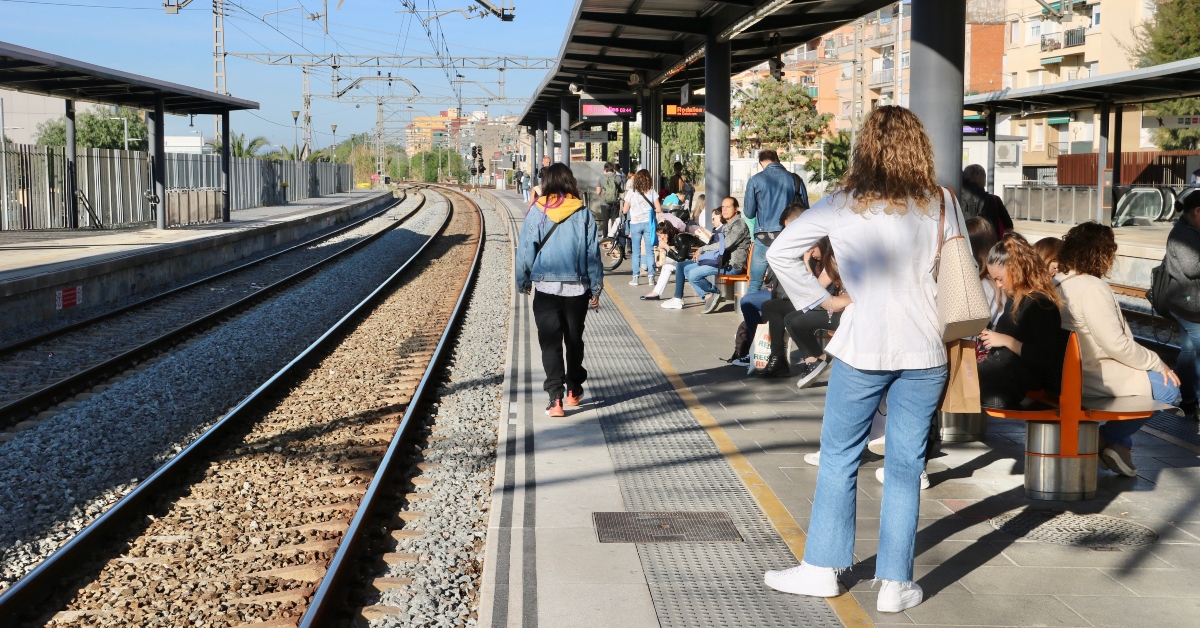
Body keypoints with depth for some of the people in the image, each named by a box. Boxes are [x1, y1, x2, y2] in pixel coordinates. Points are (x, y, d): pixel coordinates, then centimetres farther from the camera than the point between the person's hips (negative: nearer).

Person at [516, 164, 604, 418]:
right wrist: (595, 288, 9)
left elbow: (525, 250, -3)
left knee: (550, 343, 1)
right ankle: (573, 391, 28)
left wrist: (523, 282, 11)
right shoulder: (583, 213, -3)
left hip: (546, 287, -1)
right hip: (577, 287, 2)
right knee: (574, 340, 17)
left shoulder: (537, 212, -6)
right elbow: (593, 253, 0)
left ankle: (556, 398, -10)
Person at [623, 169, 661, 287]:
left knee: (636, 252, 7)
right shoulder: (651, 192, -3)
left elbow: (625, 211, -2)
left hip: (635, 223, 0)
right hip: (648, 223, 0)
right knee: (649, 251, 6)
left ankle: (635, 278, 7)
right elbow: (658, 209, -5)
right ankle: (651, 277, 5)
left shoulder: (631, 192, -4)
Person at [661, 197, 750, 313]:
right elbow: (715, 243, 22)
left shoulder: (739, 224, -12)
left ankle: (714, 293, -4)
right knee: (682, 266, 8)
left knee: (693, 274, -27)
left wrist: (702, 249, -14)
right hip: (718, 259, 10)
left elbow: (725, 244, -23)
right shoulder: (726, 224, 20)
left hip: (731, 264, -10)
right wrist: (699, 251, 1)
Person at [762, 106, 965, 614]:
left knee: (838, 458, 12)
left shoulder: (842, 203, -2)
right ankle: (896, 583, 12)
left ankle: (821, 568, 20)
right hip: (925, 350, 1)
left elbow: (780, 252, -3)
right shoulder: (941, 202, 0)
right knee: (906, 465, 7)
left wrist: (822, 300, 2)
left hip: (862, 347, -1)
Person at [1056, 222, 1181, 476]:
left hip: (1069, 373, 10)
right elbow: (1116, 344, -23)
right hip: (1094, 377, -10)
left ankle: (1120, 443, 21)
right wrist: (1156, 363, -9)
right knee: (1168, 388, -2)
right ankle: (1107, 438, 4)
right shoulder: (1092, 288, -21)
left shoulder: (1059, 282, 9)